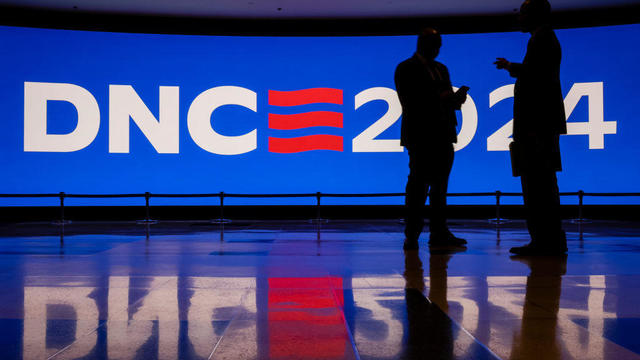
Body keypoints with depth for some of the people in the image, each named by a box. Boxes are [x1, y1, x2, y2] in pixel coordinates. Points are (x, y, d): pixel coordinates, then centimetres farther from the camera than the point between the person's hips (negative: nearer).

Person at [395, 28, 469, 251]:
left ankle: (439, 232, 11)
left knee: (440, 184, 6)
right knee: (419, 183, -8)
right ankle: (411, 234, -3)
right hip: (420, 135, -7)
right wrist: (438, 97, -18)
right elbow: (408, 102, -11)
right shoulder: (406, 69, 0)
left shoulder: (441, 69, 22)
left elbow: (446, 99, 19)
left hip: (442, 135, 7)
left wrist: (456, 99, -4)